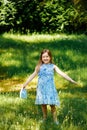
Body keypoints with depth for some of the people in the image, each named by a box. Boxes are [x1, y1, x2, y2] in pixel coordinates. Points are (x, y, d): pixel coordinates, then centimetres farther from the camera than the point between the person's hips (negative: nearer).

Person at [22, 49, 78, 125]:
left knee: (52, 105, -2)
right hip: (42, 88, 2)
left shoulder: (53, 66, 1)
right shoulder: (39, 67, 5)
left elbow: (62, 73, -7)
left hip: (50, 88, -1)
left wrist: (71, 80, -17)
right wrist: (25, 84, 10)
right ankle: (44, 118, 25)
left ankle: (55, 120, 8)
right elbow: (33, 75, 10)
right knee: (43, 104, 8)